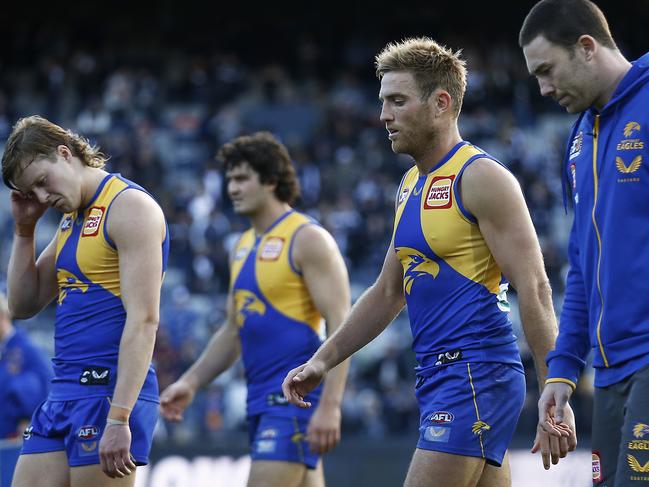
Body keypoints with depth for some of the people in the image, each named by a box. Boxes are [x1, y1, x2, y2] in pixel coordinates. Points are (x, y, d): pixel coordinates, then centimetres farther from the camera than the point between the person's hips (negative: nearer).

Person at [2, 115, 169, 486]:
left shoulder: (129, 206, -10)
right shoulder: (72, 218, 19)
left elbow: (143, 320, -18)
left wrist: (119, 418, -24)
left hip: (110, 389, -9)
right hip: (64, 393, 9)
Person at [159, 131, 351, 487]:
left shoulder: (307, 238, -10)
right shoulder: (244, 246, 17)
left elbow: (340, 327, -16)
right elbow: (233, 331, 24)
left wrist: (330, 405, -23)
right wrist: (191, 382, 12)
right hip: (261, 397, 9)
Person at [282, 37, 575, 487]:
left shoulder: (481, 177, -10)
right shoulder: (412, 186, 18)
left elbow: (534, 289, -15)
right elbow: (388, 293, 26)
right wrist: (323, 360, 19)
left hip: (476, 377, -9)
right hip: (438, 377, 9)